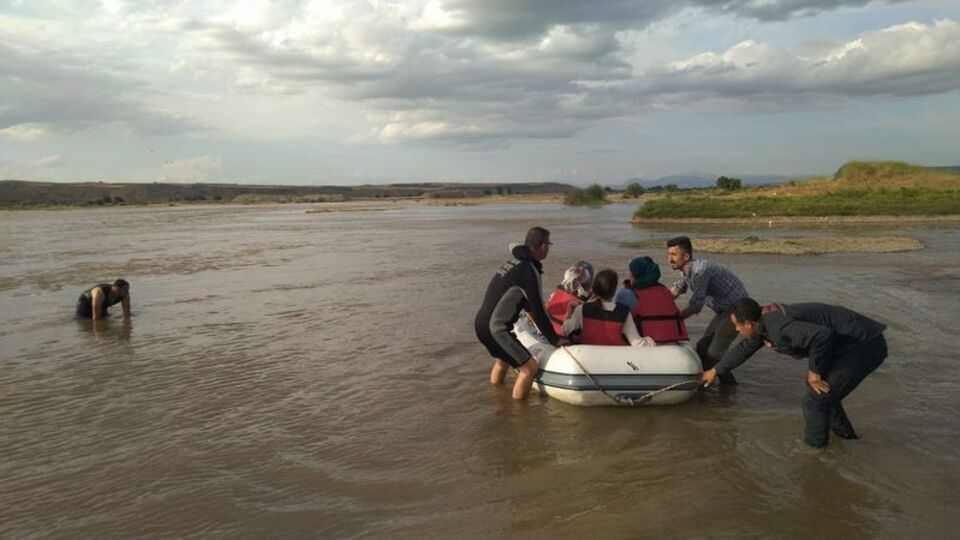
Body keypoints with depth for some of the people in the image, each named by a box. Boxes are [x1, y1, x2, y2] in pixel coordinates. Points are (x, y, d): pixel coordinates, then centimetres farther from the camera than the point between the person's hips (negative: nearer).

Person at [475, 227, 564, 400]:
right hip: (496, 329, -10)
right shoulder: (530, 271, -18)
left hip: (481, 323, 10)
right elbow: (538, 310, -14)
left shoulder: (514, 262, 11)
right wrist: (554, 340, -2)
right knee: (530, 367, -4)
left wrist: (534, 316, 37)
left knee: (503, 360, 31)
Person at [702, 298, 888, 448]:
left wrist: (814, 372, -22)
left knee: (815, 400, -4)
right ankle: (846, 438, 40)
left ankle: (813, 450, 15)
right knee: (822, 394, 25)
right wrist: (715, 371, 35)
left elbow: (822, 335, -38)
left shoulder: (777, 328, -25)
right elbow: (743, 348, 23)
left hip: (864, 346, -10)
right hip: (855, 342, 10)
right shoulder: (765, 322, 7)